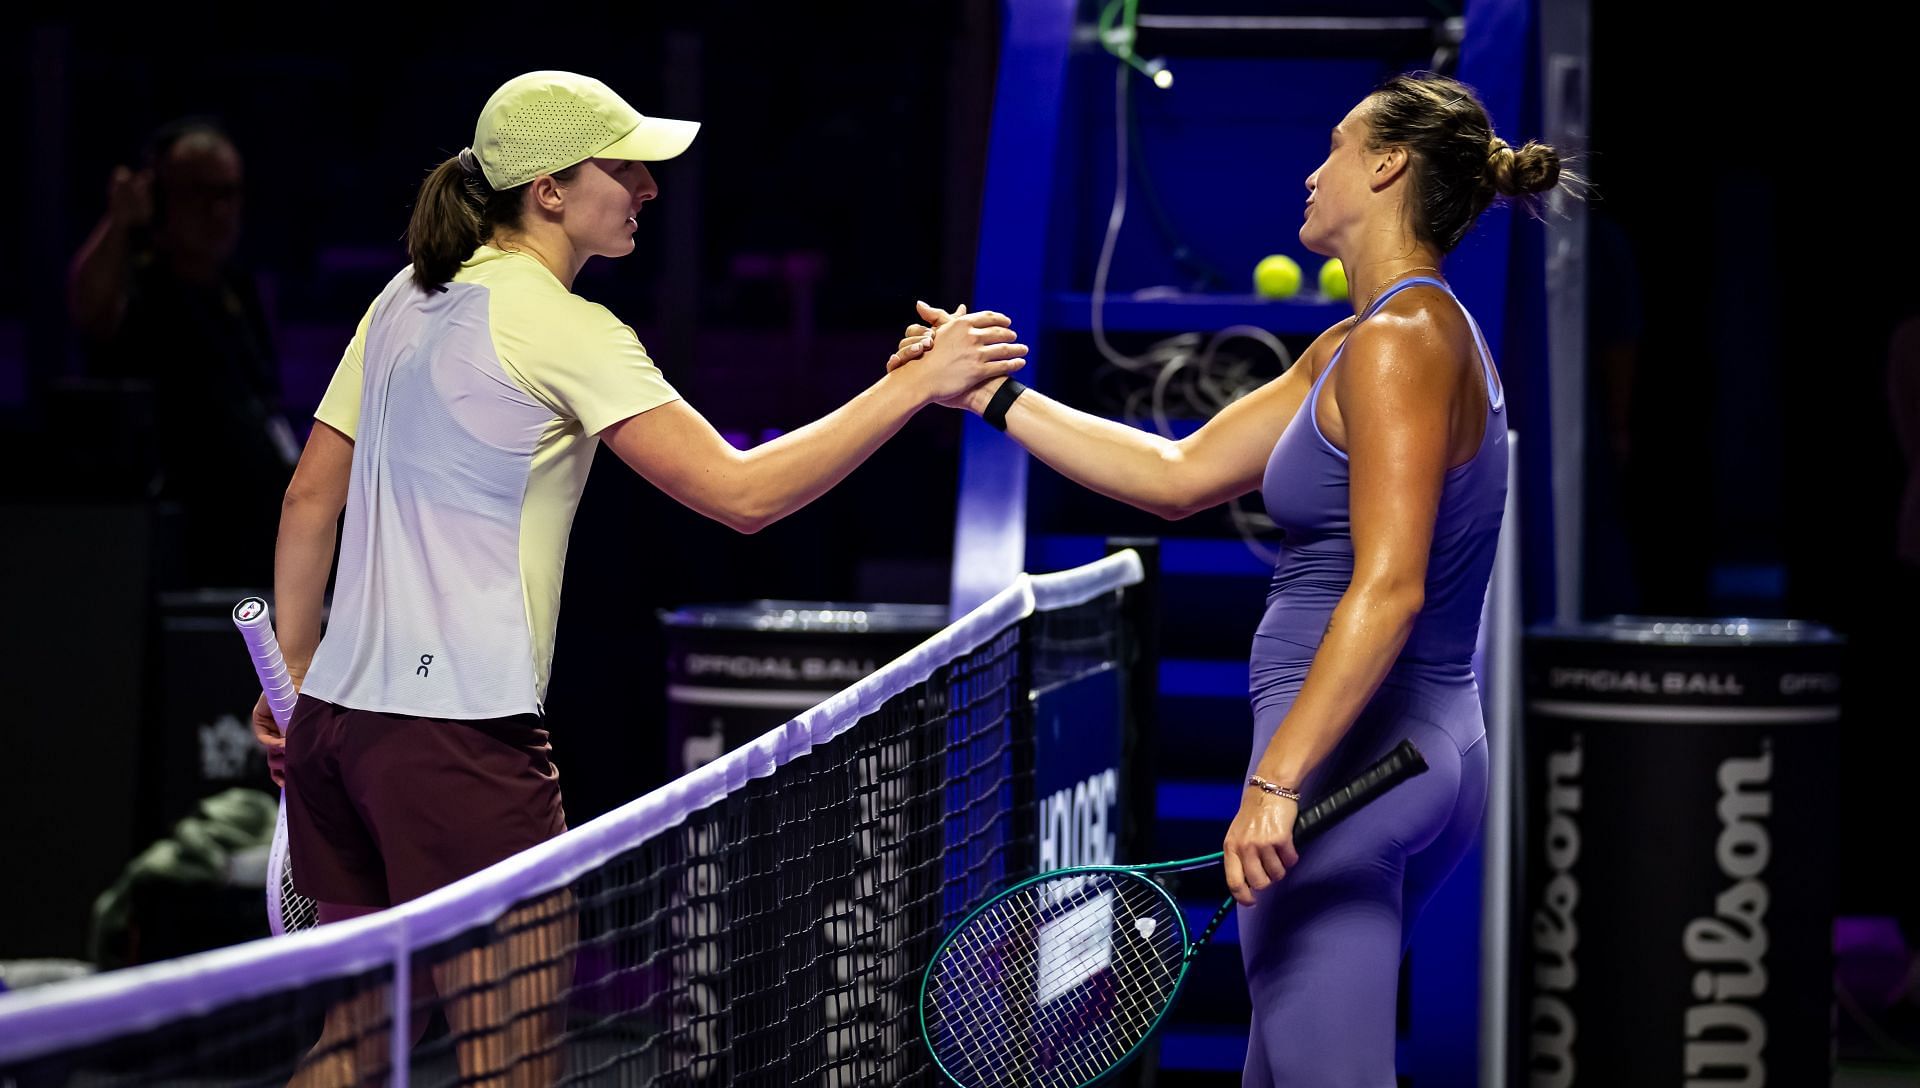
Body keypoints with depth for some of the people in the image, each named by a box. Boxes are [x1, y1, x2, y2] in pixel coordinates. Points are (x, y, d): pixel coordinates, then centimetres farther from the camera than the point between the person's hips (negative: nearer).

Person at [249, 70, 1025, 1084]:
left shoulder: (407, 303, 12)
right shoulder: (563, 330, -11)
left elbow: (311, 496, 17)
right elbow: (742, 493, -16)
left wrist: (296, 669, 24)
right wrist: (916, 384, -12)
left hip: (337, 716, 9)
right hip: (462, 735, -8)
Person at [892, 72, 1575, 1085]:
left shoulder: (1400, 343, -15)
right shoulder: (1348, 348, 17)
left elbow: (1388, 586, -24)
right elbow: (1180, 476, 21)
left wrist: (1278, 780, -28)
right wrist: (998, 399, 19)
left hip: (1349, 761, -11)